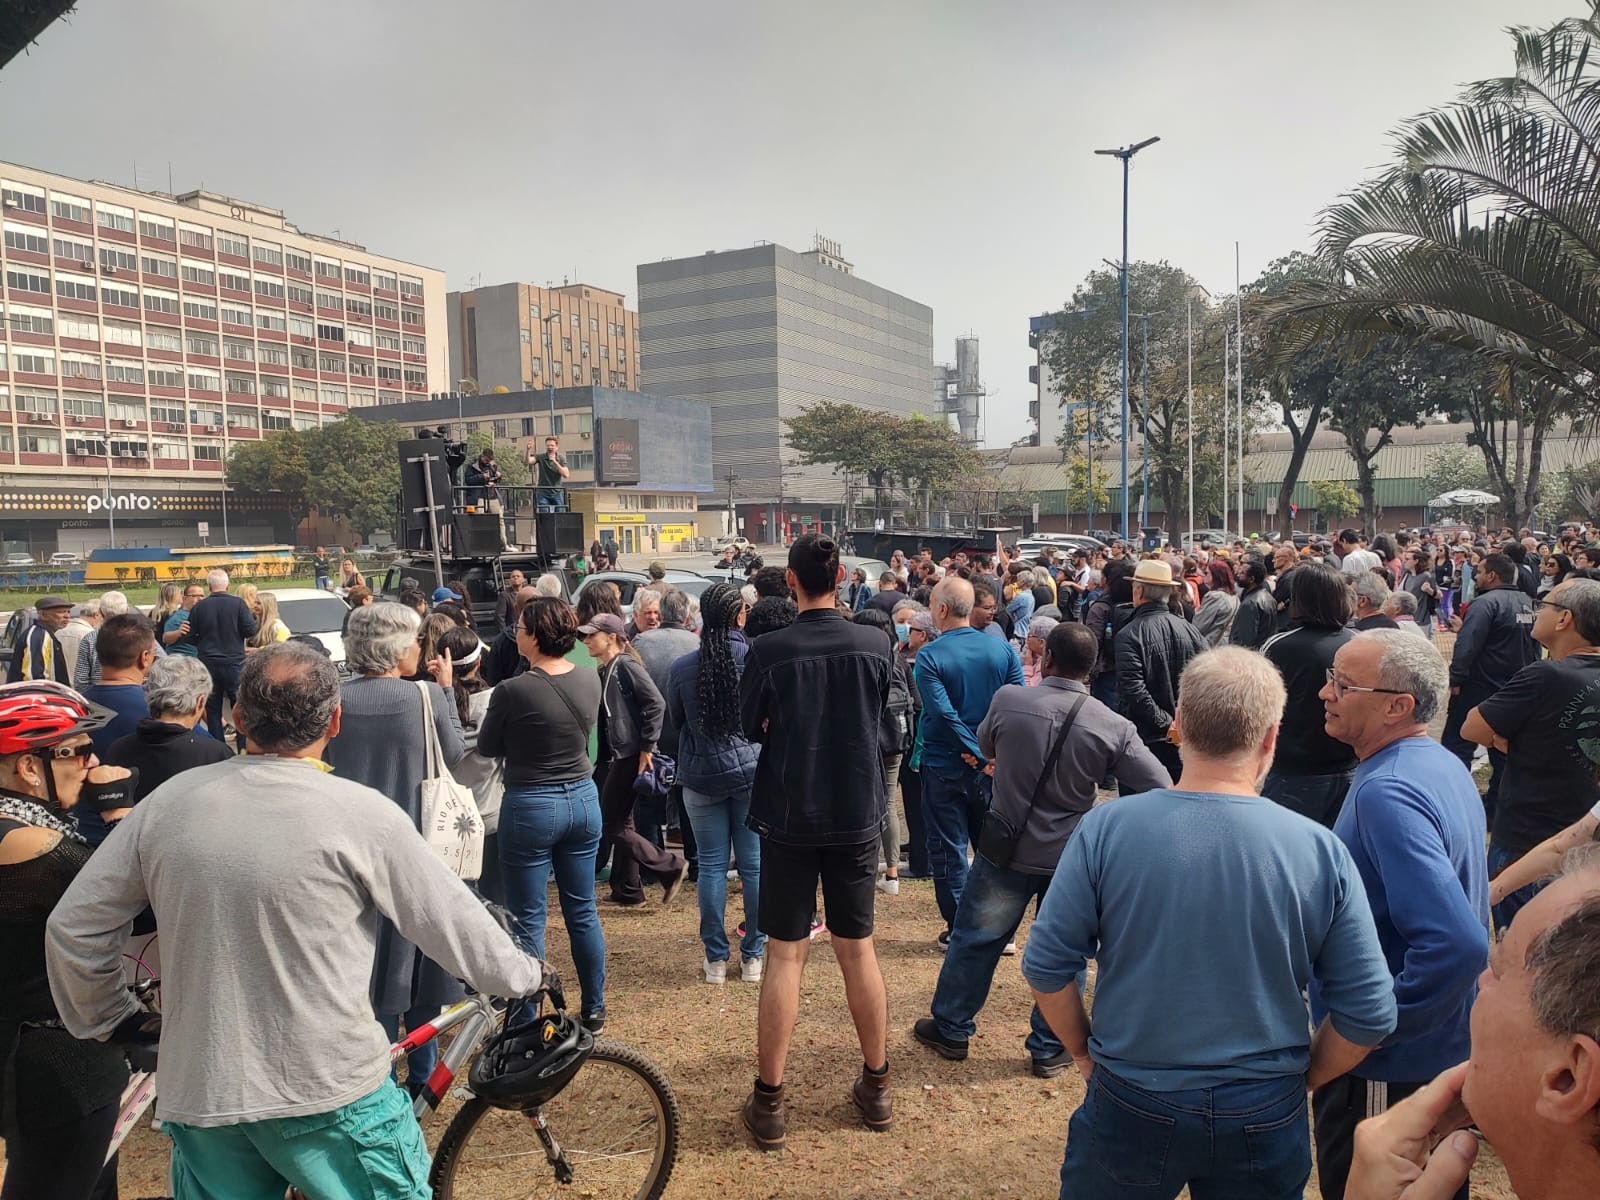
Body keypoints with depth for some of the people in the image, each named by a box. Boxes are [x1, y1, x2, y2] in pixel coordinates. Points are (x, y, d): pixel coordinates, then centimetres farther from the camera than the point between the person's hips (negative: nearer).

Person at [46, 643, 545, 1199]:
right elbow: (453, 922, -6)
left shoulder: (168, 801, -3)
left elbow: (73, 928, 3)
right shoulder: (361, 813, -14)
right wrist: (526, 974, 11)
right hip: (331, 1096, -3)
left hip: (199, 1094, 4)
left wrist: (111, 1017, 20)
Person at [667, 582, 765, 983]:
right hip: (752, 770, -1)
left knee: (711, 865, 8)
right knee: (754, 864, 7)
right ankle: (753, 956, 15)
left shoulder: (681, 667, -5)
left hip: (701, 776, 1)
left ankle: (715, 958, 15)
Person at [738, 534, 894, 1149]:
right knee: (858, 949, 14)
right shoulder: (875, 644, -7)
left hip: (789, 816, -2)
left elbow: (751, 726, -2)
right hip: (857, 814, 2)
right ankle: (876, 1087, 27)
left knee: (785, 955, 6)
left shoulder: (768, 650, -15)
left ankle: (768, 1101, 14)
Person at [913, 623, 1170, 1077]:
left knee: (974, 939, 17)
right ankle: (1049, 1048, 28)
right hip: (1072, 857, 0)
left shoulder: (1008, 700, -13)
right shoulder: (1114, 727, -13)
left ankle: (951, 1029, 32)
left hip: (1006, 849, 0)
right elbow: (1160, 788, -12)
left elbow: (986, 746, 7)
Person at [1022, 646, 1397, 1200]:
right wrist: (1299, 1078, 8)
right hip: (1263, 1121, 1)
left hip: (1130, 1108, 0)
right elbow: (1370, 1014, -8)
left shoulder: (1105, 828, -16)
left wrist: (1085, 1052, 6)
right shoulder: (1320, 850, -13)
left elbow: (1046, 964, -11)